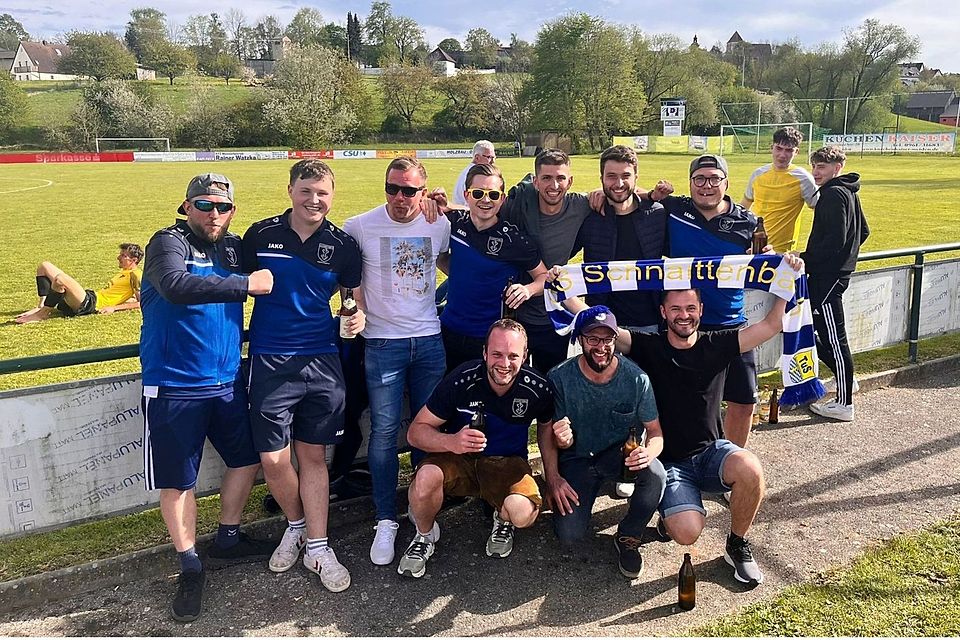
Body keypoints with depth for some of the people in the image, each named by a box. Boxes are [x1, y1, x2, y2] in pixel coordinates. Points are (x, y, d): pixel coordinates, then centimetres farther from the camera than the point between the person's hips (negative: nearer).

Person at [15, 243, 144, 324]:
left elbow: (142, 303, -15)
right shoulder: (123, 272, 26)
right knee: (45, 266, 12)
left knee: (60, 279, -37)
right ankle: (41, 306, -8)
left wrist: (114, 308, -16)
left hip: (89, 304, -11)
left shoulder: (136, 275, -4)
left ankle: (42, 313, -17)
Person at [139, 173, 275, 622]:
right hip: (173, 387, -6)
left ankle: (227, 542, 37)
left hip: (226, 382, 6)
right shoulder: (169, 242, -9)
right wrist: (246, 284, -25)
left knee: (246, 458, 16)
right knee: (177, 480, 2)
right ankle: (190, 567, 22)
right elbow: (176, 285, -29)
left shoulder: (235, 248, 9)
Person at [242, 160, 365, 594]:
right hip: (271, 362, -1)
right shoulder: (261, 235, -1)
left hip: (322, 361, 1)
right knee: (273, 459, 1)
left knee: (313, 456, 8)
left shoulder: (342, 245, 2)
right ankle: (296, 525, 29)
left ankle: (317, 547, 19)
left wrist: (358, 318, -9)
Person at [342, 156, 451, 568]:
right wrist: (357, 306, -5)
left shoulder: (440, 225, 2)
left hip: (429, 340, 3)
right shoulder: (360, 227, -5)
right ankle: (386, 521, 11)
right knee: (384, 430, -2)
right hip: (383, 342, -2)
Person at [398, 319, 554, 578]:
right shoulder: (462, 380, -21)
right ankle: (425, 536, 0)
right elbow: (416, 431, -15)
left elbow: (548, 428, 9)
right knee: (427, 477, -34)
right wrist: (451, 442, -35)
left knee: (524, 514, -31)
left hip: (508, 462, 1)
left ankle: (502, 521, 9)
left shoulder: (536, 388, -15)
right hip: (458, 459, 0)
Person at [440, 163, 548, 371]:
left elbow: (543, 275, -4)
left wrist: (528, 289, -24)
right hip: (449, 330, 4)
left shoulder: (513, 239, -13)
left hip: (492, 339, -4)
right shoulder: (454, 222, -4)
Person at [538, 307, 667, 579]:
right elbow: (545, 431, -6)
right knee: (570, 535, -19)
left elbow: (655, 432, -8)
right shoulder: (560, 378, -15)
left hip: (622, 454, 1)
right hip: (577, 460, 0)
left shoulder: (636, 378, -14)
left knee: (655, 474, -33)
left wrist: (648, 452, -32)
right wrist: (552, 478, -20)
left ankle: (627, 537, -3)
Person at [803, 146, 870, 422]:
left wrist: (804, 259, -17)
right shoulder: (848, 192, 16)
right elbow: (863, 231, 24)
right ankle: (845, 379, 26)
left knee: (833, 337, -3)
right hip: (839, 270, 10)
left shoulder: (833, 195, -15)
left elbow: (834, 240, -23)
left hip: (827, 276, -10)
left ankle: (844, 404, 6)